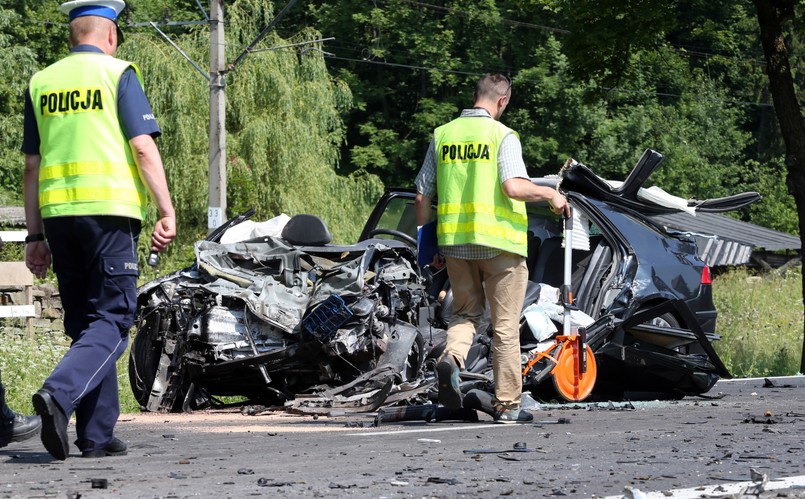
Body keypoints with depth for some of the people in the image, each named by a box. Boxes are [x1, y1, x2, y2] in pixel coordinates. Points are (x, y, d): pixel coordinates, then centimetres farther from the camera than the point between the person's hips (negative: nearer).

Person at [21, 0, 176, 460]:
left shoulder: (42, 82, 14)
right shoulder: (118, 74, 0)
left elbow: (32, 166, 14)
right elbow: (143, 148, -9)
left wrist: (35, 235, 17)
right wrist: (168, 213, -9)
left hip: (59, 214, 5)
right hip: (109, 211, -5)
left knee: (84, 322, 12)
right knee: (112, 320, -3)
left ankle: (98, 435, 10)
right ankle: (59, 393, -26)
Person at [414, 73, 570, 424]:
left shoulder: (442, 135, 8)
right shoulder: (502, 135, -7)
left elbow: (422, 196, 9)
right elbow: (514, 187, -20)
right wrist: (551, 194, -3)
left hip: (454, 241, 4)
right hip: (499, 241, -4)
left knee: (465, 311, 19)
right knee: (505, 326, 5)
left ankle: (451, 358, -12)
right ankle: (507, 405, 8)